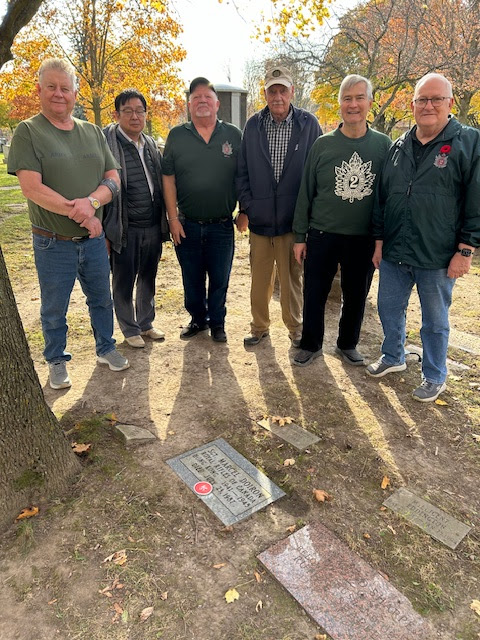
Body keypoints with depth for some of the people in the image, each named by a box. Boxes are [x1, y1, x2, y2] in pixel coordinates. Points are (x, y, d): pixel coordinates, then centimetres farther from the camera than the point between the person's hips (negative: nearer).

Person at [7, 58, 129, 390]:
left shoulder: (93, 132, 7)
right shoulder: (28, 132, -6)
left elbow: (113, 178, 1)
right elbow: (32, 188, -16)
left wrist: (91, 201, -19)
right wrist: (81, 215, -20)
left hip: (94, 238, 4)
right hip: (53, 243, -3)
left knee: (102, 299, 17)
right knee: (54, 309, 10)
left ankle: (106, 348, 37)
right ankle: (57, 363, 29)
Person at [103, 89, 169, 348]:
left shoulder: (151, 144, 11)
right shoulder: (106, 142, -7)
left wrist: (164, 223, 12)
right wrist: (102, 230, -13)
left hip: (153, 227, 5)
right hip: (125, 228, -5)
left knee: (148, 279, 16)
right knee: (124, 283, 8)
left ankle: (146, 324, 33)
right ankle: (130, 330, 25)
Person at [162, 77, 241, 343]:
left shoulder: (233, 135, 4)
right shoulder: (177, 136, 4)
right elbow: (168, 178, 2)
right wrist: (173, 218, -5)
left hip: (222, 225, -1)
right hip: (187, 225, 1)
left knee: (220, 279, 8)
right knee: (192, 278, 12)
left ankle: (217, 322, 26)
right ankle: (198, 319, 31)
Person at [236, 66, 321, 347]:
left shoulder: (308, 124, -1)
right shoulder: (253, 125, 5)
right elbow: (243, 170, 9)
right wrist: (245, 207, 2)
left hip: (293, 218, -2)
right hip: (259, 216, 2)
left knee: (292, 277, 8)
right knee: (260, 278, 10)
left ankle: (295, 327, 25)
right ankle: (260, 326, 27)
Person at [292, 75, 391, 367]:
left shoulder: (383, 144, 1)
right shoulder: (323, 144, 0)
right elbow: (306, 193, 2)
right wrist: (300, 236, 0)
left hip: (364, 239, 1)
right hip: (322, 236, 0)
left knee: (356, 297, 12)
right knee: (314, 295, 6)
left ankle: (348, 345, 32)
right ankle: (311, 345, 26)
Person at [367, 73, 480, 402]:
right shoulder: (399, 147, 9)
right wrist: (379, 241, 10)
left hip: (438, 258, -4)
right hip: (394, 254, 5)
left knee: (435, 321, 10)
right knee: (389, 310, 16)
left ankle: (435, 377, 29)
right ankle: (393, 357, 40)